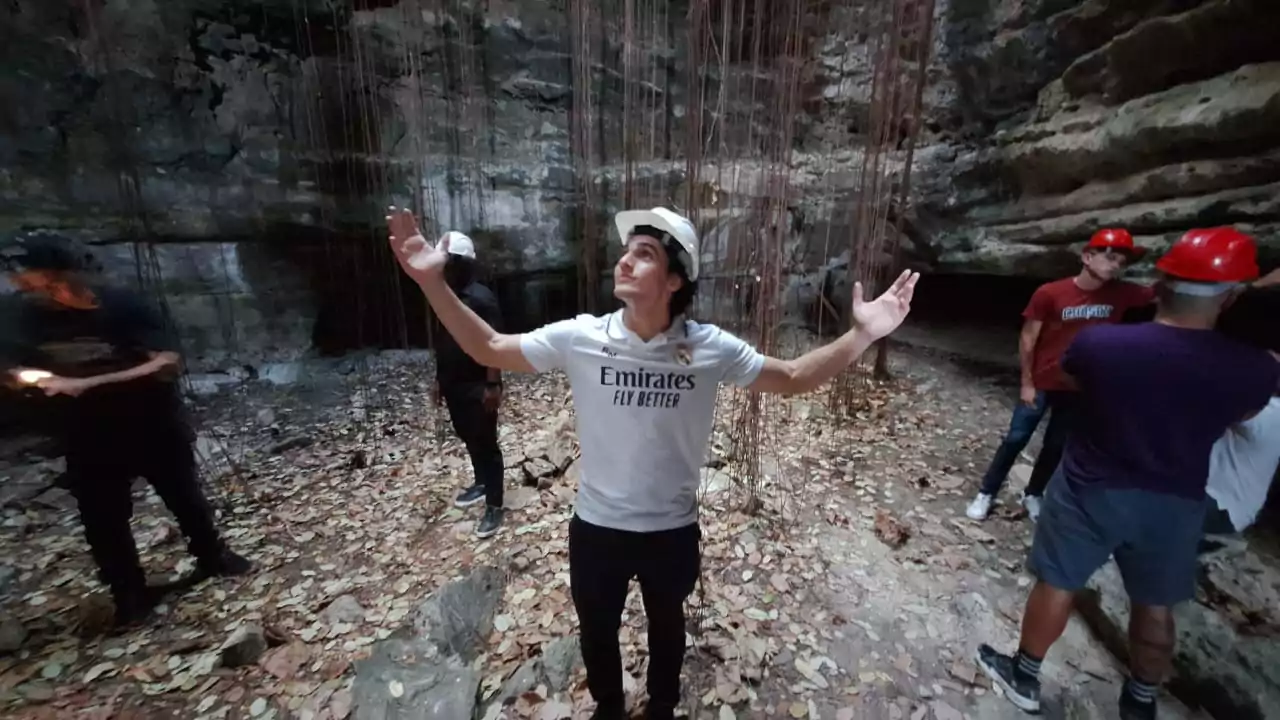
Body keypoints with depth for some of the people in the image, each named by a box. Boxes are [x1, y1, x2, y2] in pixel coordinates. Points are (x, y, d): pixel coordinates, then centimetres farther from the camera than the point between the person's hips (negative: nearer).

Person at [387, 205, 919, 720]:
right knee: (597, 630, 27)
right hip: (596, 527, 1)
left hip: (673, 531, 0)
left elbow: (794, 378, -6)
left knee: (666, 627, 29)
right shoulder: (579, 337, -16)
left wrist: (862, 334, -18)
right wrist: (432, 281, -14)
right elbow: (490, 349, -6)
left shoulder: (710, 348, -17)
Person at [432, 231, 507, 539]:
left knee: (485, 444, 0)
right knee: (469, 439, 21)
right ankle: (482, 483, 41)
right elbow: (442, 343, 14)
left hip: (478, 388, -8)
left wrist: (493, 385, -22)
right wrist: (439, 380, 16)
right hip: (454, 386, 8)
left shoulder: (481, 298, -16)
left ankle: (494, 506, 12)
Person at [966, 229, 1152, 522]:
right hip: (1042, 384, -4)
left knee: (1057, 446, 15)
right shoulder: (1049, 293, -15)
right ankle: (986, 494, 15)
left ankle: (1033, 495, 33)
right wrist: (1026, 383, -9)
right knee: (1015, 439, 3)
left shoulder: (1123, 294, -3)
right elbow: (1027, 339, -10)